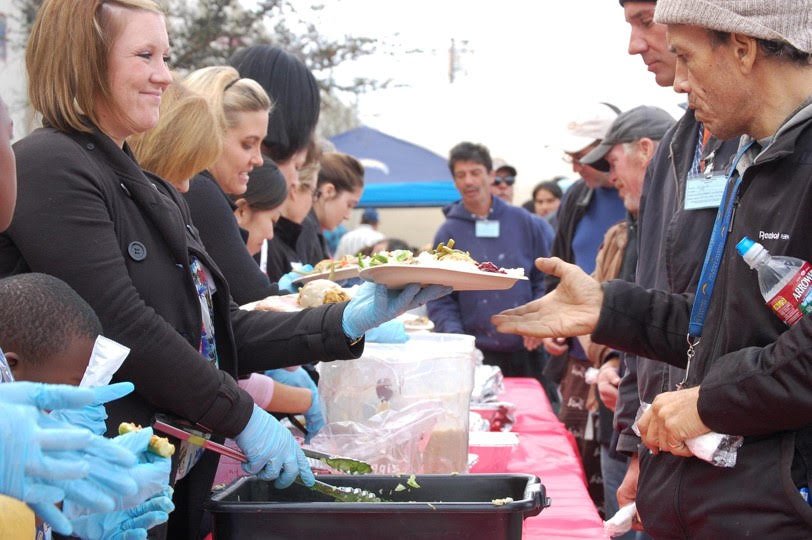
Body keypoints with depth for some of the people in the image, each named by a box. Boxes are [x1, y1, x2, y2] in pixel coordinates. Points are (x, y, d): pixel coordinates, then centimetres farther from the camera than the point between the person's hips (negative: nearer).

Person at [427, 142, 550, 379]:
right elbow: (440, 299, 1)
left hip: (525, 351, 2)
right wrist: (455, 337, -14)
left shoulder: (523, 222, 7)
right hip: (475, 355, -2)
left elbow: (543, 279, 10)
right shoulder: (448, 232, 2)